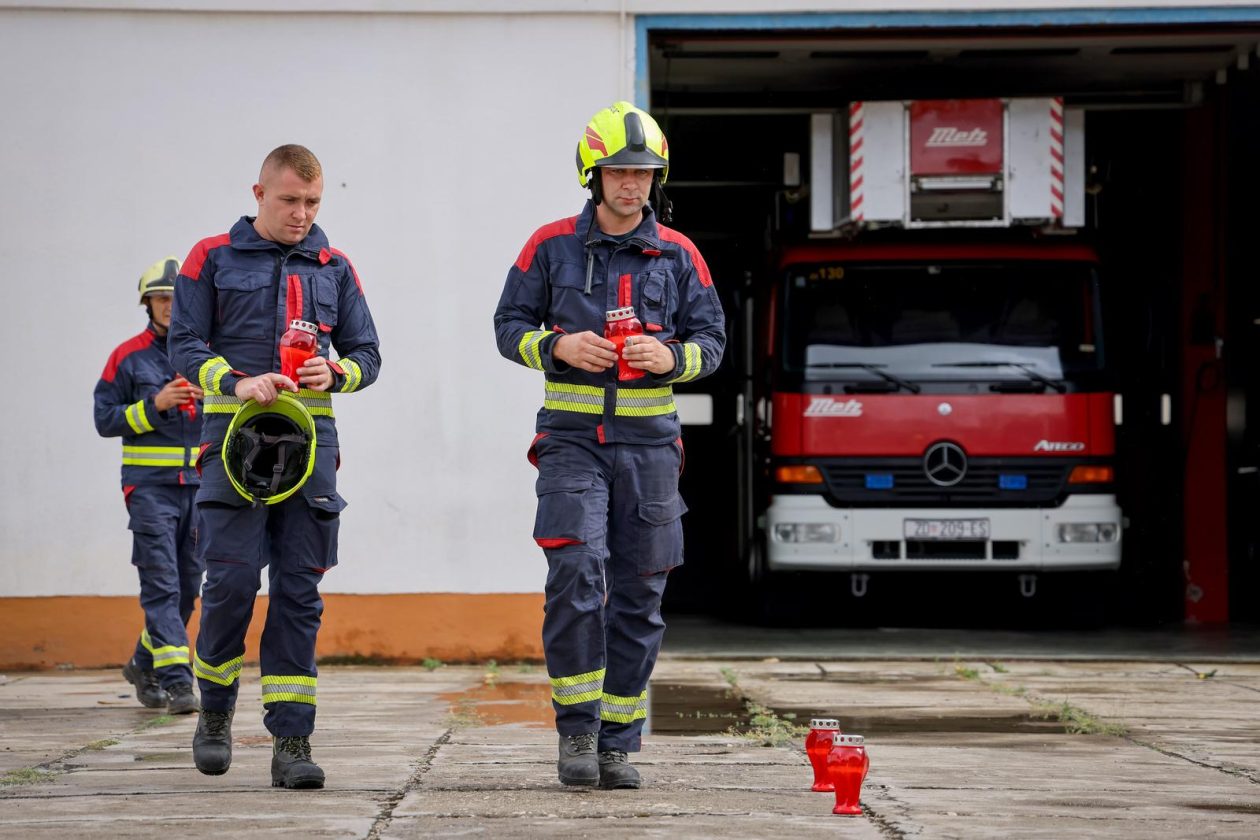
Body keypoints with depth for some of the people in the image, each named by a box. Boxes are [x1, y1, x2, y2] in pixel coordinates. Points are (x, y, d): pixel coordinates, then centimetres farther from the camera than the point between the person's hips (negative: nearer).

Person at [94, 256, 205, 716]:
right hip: (150, 484, -4)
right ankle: (176, 680, -14)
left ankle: (144, 663, 27)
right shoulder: (128, 357, 2)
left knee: (188, 586, 9)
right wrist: (155, 405, -13)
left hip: (200, 482, 4)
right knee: (162, 585, -11)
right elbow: (105, 419, 0)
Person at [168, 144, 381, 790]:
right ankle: (215, 711, 14)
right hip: (234, 437, -2)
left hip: (308, 442, 2)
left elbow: (367, 354, 15)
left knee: (299, 591, -1)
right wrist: (237, 383, -16)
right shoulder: (212, 258, 7)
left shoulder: (333, 268, 14)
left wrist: (336, 373, -8)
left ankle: (291, 741, -1)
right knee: (231, 581, -9)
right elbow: (185, 346, 1)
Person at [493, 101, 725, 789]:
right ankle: (577, 728, -5)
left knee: (638, 595, 3)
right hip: (572, 438, -2)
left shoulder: (677, 255, 7)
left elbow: (710, 338, 9)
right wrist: (560, 347, -13)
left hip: (649, 441, 2)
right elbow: (510, 326, 6)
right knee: (576, 572, -17)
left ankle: (618, 744, 11)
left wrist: (671, 357, -12)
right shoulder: (552, 246, 4)